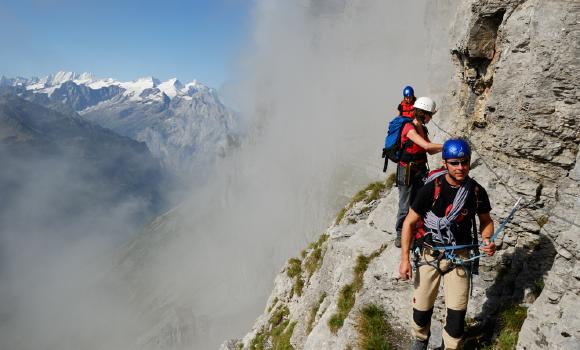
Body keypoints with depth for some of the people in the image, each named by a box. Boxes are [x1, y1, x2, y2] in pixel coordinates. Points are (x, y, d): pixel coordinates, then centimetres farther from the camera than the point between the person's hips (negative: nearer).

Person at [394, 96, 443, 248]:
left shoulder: (423, 129, 7)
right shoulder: (409, 128, -19)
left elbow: (430, 151, 7)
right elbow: (427, 145, -30)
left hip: (420, 170, 8)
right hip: (407, 171, -8)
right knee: (405, 206, 2)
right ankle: (400, 234, 19)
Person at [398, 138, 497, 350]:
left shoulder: (477, 192, -6)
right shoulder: (431, 189, -16)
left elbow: (486, 220, 12)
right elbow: (409, 222, -9)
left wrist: (487, 241, -10)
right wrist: (404, 258, -13)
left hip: (459, 257, 2)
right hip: (429, 254, -1)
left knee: (457, 311, 2)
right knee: (422, 307, 9)